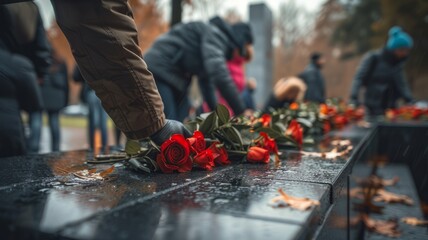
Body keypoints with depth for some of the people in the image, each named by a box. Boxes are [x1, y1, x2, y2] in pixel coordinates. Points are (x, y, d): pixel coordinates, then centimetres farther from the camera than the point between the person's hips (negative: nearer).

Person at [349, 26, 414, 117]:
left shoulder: (399, 63, 11)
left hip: (391, 106, 6)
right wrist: (353, 98, -24)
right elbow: (359, 78, -13)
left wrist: (410, 100, -4)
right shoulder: (373, 58, -7)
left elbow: (401, 83, 10)